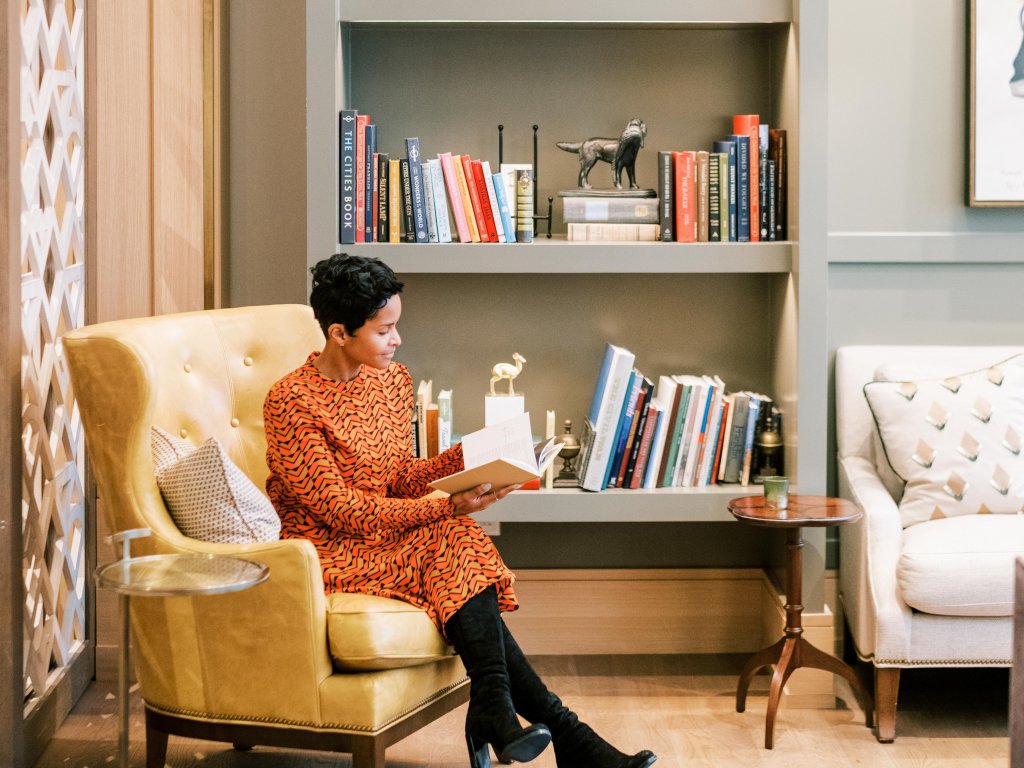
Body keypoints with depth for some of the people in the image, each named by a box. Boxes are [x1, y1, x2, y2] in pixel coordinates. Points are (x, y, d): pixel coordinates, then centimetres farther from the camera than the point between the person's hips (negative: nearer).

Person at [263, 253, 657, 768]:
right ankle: (555, 724, -26)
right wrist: (448, 507, -24)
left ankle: (494, 716, -25)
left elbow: (400, 481, 9)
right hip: (322, 553, -6)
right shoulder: (290, 402, -17)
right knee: (451, 539, -26)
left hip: (382, 533, 7)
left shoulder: (393, 378, 6)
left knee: (455, 544, -25)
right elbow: (341, 510, -19)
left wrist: (467, 456, -9)